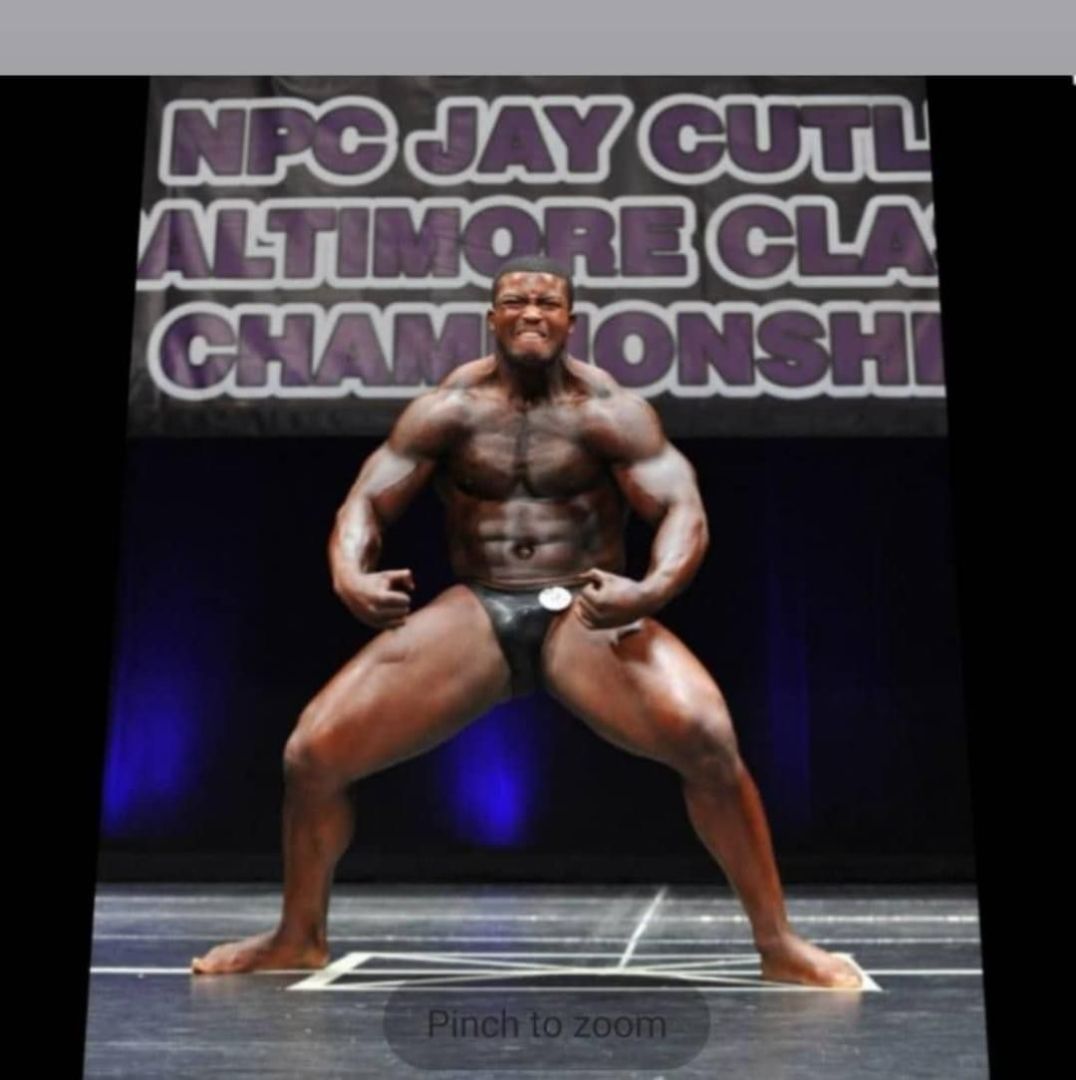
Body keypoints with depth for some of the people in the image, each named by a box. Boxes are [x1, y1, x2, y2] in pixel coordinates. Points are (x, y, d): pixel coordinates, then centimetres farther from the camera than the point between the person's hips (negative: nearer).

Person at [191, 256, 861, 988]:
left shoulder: (608, 410, -2)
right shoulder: (448, 409, 4)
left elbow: (683, 509, -11)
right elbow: (367, 501, 2)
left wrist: (652, 589, -34)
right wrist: (351, 575, -22)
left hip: (585, 613, -2)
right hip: (475, 615, 3)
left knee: (708, 739, -30)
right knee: (311, 754, -7)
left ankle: (777, 944, -11)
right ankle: (299, 937, 20)